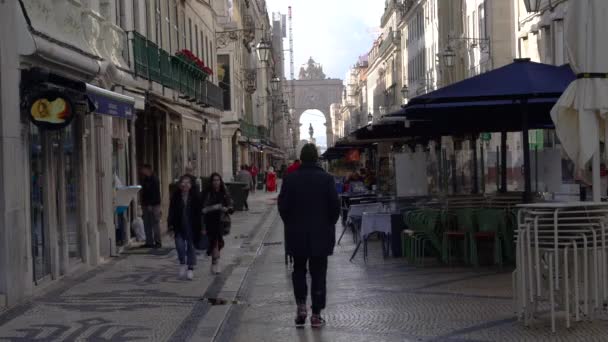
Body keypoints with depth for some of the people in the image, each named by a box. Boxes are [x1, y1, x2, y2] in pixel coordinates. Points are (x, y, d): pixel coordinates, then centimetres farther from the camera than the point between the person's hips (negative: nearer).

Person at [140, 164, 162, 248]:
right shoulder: (144, 180, 16)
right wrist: (143, 204, 9)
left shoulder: (154, 180, -7)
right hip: (146, 206, 7)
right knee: (147, 225, 5)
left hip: (154, 206, -7)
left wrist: (151, 205, -17)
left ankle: (158, 242, -2)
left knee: (155, 224, -6)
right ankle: (149, 242, 9)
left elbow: (155, 193, -13)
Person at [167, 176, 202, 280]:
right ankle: (182, 264, 18)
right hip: (179, 227, 0)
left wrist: (199, 226, -2)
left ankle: (190, 268, 18)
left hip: (191, 226, 0)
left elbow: (199, 212, 1)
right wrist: (171, 226, -4)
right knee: (179, 245, -8)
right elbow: (171, 212, 1)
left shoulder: (195, 197, -2)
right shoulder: (175, 196, 0)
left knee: (191, 246, 6)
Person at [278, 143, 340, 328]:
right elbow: (335, 205, -7)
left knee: (298, 270, 18)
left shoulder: (290, 179, -6)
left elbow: (283, 206, -4)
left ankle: (301, 305, 7)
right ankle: (316, 315, 7)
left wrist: (290, 223, 11)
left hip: (296, 235, 1)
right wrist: (329, 224, 9)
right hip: (321, 235, -1)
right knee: (318, 273, 5)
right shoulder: (326, 179, -8)